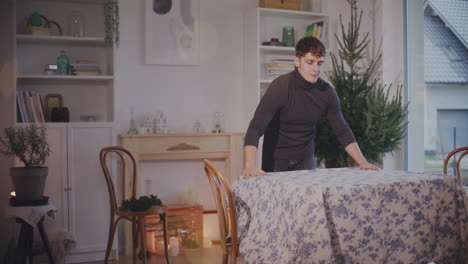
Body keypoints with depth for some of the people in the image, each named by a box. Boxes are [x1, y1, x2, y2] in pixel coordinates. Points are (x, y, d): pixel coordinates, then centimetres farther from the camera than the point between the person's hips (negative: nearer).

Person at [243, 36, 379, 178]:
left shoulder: (327, 92, -7)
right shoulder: (280, 87, -22)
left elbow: (342, 131, 2)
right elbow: (255, 128, -29)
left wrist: (363, 162, -9)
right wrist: (250, 166, -44)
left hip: (306, 158, 4)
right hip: (276, 160, -4)